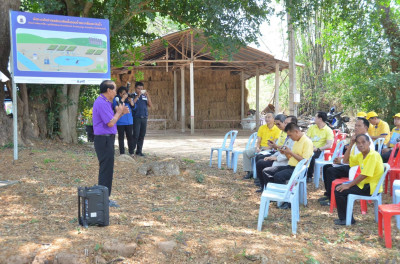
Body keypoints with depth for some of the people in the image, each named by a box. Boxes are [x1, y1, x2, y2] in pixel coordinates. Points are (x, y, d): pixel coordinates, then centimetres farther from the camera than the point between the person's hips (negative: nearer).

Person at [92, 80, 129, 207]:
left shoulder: (106, 102, 17)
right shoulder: (102, 103, -17)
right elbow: (110, 123, -21)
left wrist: (121, 113, 9)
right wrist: (118, 112, -6)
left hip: (107, 139, 11)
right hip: (104, 139, -11)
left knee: (106, 169, 15)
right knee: (106, 169, -6)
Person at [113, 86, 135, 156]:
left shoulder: (129, 98, 9)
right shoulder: (116, 99, -3)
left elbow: (134, 107, 7)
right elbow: (116, 106, -20)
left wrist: (131, 100, -9)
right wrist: (123, 99, -16)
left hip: (129, 121, 4)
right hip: (120, 122, -3)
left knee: (130, 137, 4)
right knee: (121, 137, 4)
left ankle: (131, 152, 12)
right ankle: (122, 153, 11)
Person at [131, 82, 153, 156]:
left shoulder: (144, 96, 13)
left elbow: (150, 106, 5)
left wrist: (148, 95, -5)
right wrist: (138, 96, -17)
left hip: (144, 118, 4)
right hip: (136, 118, -4)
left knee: (142, 135, 5)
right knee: (136, 135, -9)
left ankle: (139, 151, 13)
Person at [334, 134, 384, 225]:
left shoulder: (373, 155, -20)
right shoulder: (361, 155, 7)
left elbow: (364, 175, -24)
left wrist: (349, 185, -18)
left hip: (371, 188, -10)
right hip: (364, 184, 10)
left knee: (339, 191, -14)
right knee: (339, 187, 13)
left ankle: (346, 219, 2)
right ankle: (344, 217, 19)